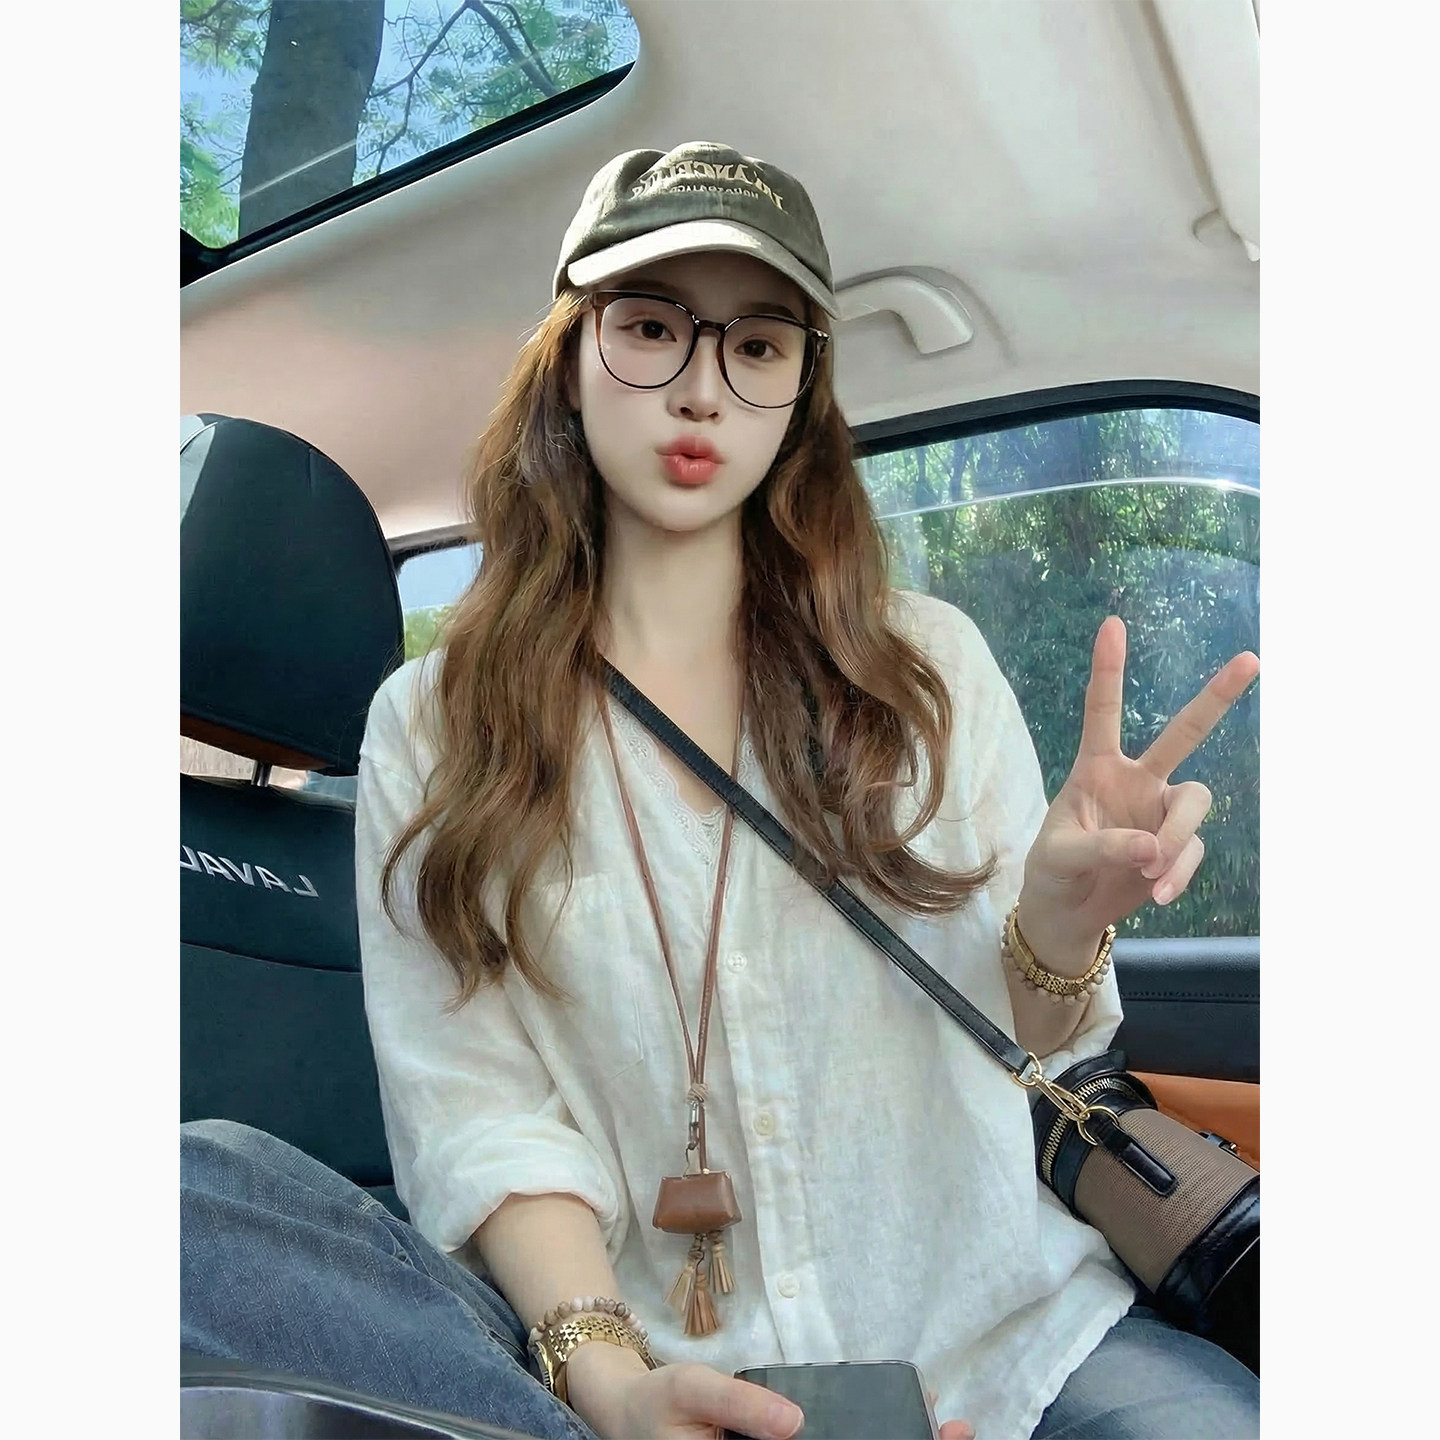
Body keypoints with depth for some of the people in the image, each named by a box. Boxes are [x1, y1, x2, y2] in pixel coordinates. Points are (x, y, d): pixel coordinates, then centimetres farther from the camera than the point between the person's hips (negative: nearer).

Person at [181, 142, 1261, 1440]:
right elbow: (471, 1099, -5)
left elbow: (1014, 1047, 7)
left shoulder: (931, 665, 5)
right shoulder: (432, 726, 3)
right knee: (195, 1194, -24)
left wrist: (1060, 926, -16)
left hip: (987, 1330, 0)